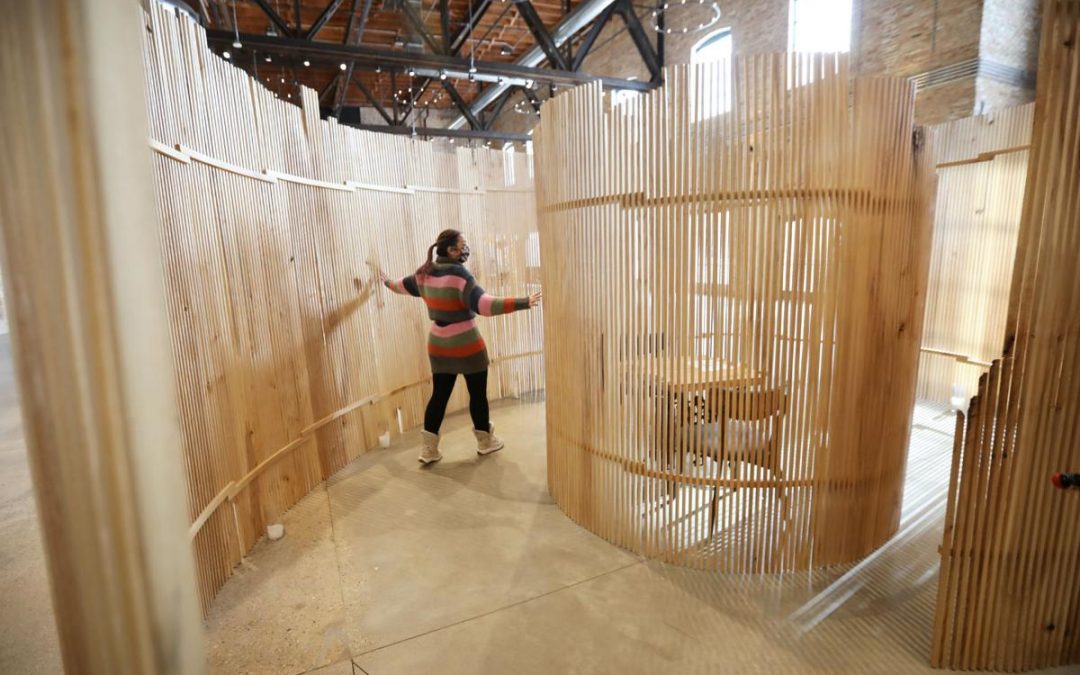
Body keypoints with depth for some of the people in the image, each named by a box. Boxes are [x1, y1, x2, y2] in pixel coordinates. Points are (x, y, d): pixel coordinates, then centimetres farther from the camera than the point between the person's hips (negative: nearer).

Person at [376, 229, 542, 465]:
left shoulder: (424, 274, 2)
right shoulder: (458, 274, -21)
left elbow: (402, 285, 22)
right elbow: (484, 305, -32)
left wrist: (386, 281, 45)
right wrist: (524, 303, -35)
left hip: (439, 346, 7)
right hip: (467, 346, -6)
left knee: (439, 395, 13)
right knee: (478, 393, 11)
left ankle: (429, 449, 16)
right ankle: (485, 441, 27)